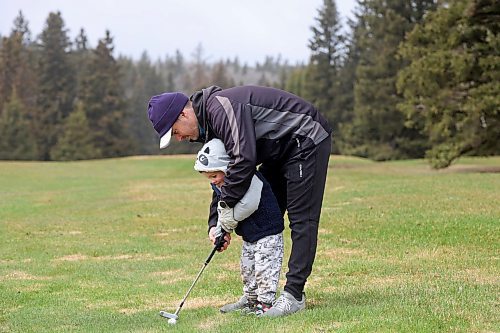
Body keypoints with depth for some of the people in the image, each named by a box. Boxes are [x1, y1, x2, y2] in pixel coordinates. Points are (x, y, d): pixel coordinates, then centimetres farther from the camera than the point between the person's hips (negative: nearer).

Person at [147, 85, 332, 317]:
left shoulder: (220, 106, -25)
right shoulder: (208, 123, 7)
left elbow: (244, 157, -32)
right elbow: (222, 177, 11)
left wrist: (227, 203, -22)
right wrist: (216, 224, 2)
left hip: (307, 140, -11)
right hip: (280, 151, 11)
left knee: (301, 219, -12)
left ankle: (293, 295, -12)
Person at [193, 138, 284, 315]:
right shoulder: (219, 186, 4)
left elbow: (248, 205, -35)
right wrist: (217, 230, -10)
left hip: (267, 231, -10)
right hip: (249, 234, 10)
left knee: (265, 267, -11)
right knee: (247, 267, 17)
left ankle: (265, 302, -6)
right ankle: (250, 299, 31)